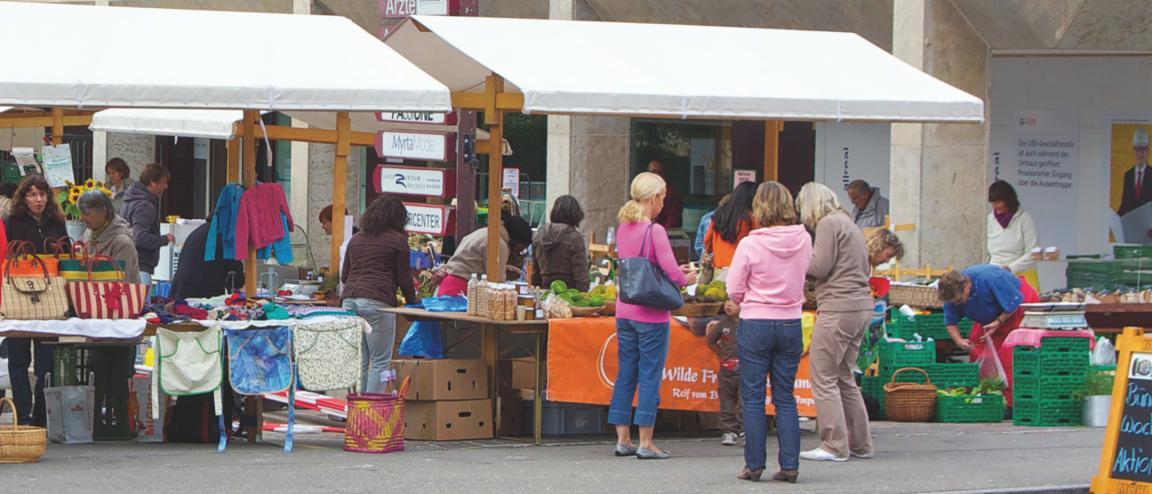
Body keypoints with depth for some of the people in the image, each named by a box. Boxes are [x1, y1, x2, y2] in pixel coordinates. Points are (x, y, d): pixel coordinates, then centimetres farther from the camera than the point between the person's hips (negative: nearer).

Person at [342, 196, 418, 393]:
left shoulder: (356, 239, 20)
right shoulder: (397, 240, 2)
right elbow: (404, 278, 4)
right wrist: (412, 301, 20)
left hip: (350, 300, 6)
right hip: (377, 301, -6)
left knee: (358, 361, 8)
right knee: (380, 361, -2)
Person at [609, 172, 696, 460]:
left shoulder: (623, 229, 7)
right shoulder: (655, 231, -16)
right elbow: (671, 271, -18)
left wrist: (676, 272, 16)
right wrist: (686, 280, 4)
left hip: (624, 312, 7)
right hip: (651, 315, -7)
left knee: (625, 375, 12)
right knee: (650, 377, -1)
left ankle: (622, 439, 16)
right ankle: (645, 443, 1)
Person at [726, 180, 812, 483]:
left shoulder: (750, 245, -13)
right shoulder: (803, 240, -3)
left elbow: (734, 291, -6)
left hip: (756, 324, -3)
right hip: (791, 324, 3)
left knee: (753, 397, 4)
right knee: (785, 398, 10)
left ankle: (754, 465, 5)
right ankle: (789, 466, 6)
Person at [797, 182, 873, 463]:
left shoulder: (828, 223, -8)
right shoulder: (849, 224, 20)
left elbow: (819, 266, -14)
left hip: (838, 309, -9)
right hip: (862, 306, 9)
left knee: (824, 378, -5)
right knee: (844, 377, 16)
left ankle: (835, 446, -7)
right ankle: (860, 444, 17)